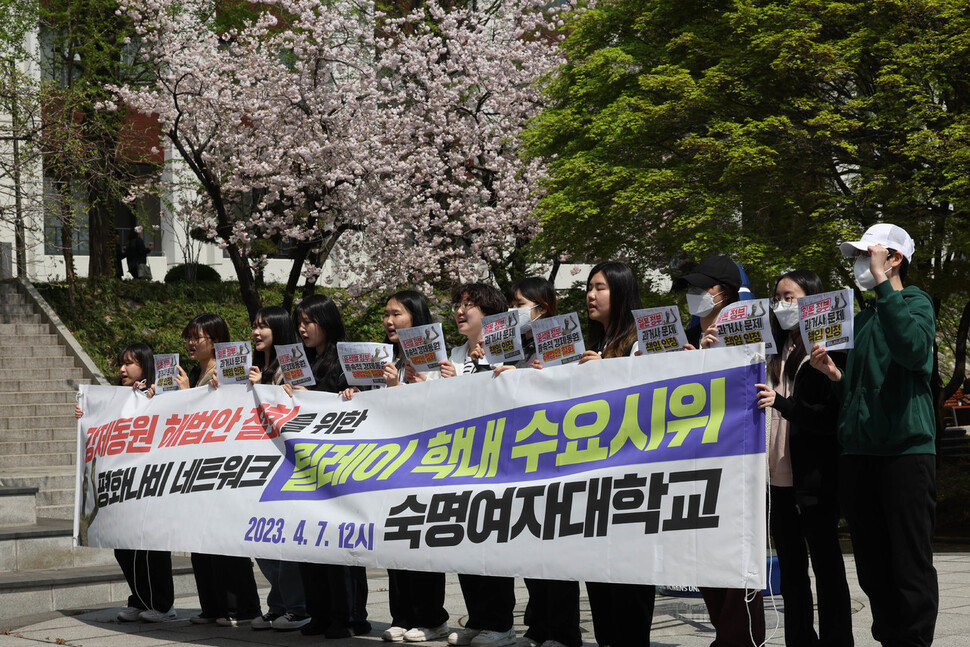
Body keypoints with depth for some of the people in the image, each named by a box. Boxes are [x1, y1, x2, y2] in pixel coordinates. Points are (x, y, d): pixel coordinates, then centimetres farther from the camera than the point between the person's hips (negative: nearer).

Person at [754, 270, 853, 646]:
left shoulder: (829, 351, -6)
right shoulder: (777, 352, 14)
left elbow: (831, 417, -13)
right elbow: (755, 401, 20)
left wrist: (780, 402, -26)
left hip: (814, 477, -7)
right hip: (778, 476, 7)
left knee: (826, 564, -2)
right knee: (790, 566, 11)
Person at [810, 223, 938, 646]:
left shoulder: (916, 303, -1)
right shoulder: (862, 318, 21)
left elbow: (913, 349, -25)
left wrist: (883, 283, -21)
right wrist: (833, 374, 7)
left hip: (905, 449, -7)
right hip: (859, 452, 7)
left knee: (911, 569, -6)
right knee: (872, 571, 8)